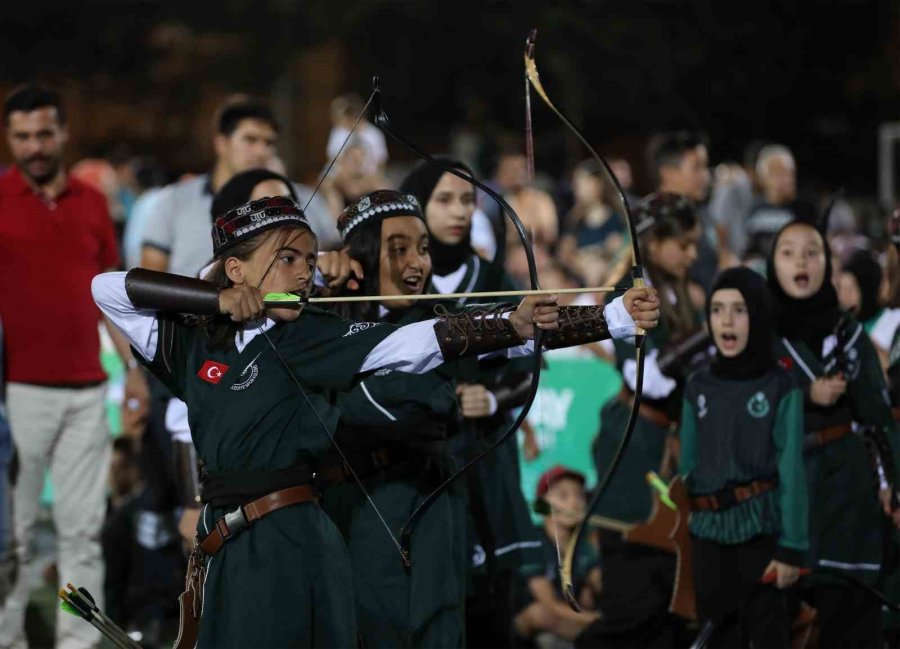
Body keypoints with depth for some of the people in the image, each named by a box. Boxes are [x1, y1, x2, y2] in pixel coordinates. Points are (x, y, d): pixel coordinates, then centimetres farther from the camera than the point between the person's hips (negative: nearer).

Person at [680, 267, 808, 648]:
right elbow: (688, 466, 9)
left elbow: (791, 473, -8)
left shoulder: (780, 388, -4)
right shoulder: (698, 389, 7)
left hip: (761, 532, -4)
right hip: (709, 534, 4)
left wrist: (792, 547, -14)